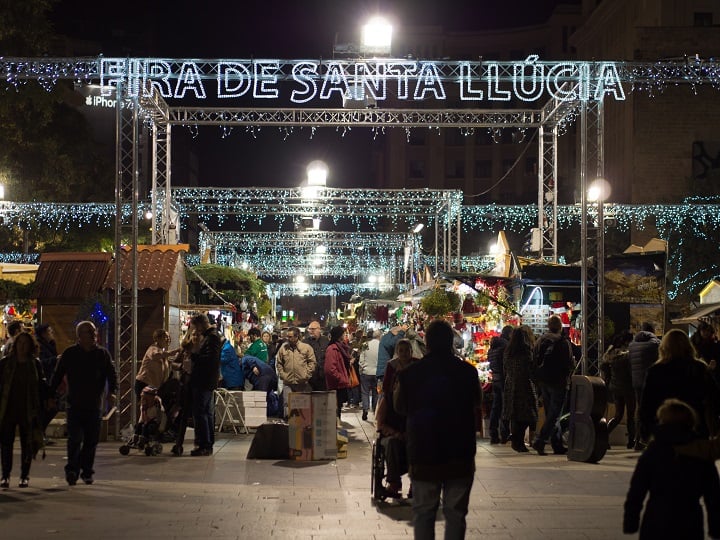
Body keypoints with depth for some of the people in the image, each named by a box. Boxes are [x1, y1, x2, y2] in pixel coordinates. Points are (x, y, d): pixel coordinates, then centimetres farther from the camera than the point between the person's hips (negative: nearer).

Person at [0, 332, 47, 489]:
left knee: (27, 443, 3)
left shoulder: (35, 364, 5)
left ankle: (25, 476, 12)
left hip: (28, 411, 0)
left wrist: (40, 408, 2)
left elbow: (41, 385, 8)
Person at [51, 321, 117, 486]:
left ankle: (87, 471, 18)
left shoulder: (103, 354, 6)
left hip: (94, 405, 2)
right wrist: (51, 395, 0)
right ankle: (72, 469, -1)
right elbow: (58, 376, 6)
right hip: (74, 404, -2)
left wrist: (112, 391, -11)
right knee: (75, 438, -11)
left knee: (91, 440, 6)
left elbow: (112, 374, 6)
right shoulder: (70, 354, 2)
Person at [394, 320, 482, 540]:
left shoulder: (410, 373, -8)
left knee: (423, 512, 11)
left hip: (423, 455, 0)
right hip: (460, 455, 0)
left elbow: (399, 406, 7)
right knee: (455, 513, 7)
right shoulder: (467, 371, -7)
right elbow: (478, 401, 11)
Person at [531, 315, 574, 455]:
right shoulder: (563, 341, -11)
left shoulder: (540, 340, 7)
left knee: (550, 413, 12)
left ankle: (557, 445, 15)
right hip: (557, 382, -6)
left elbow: (534, 362, 10)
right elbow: (570, 363, -10)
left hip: (543, 382, 6)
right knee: (554, 414, -4)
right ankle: (540, 441, -17)